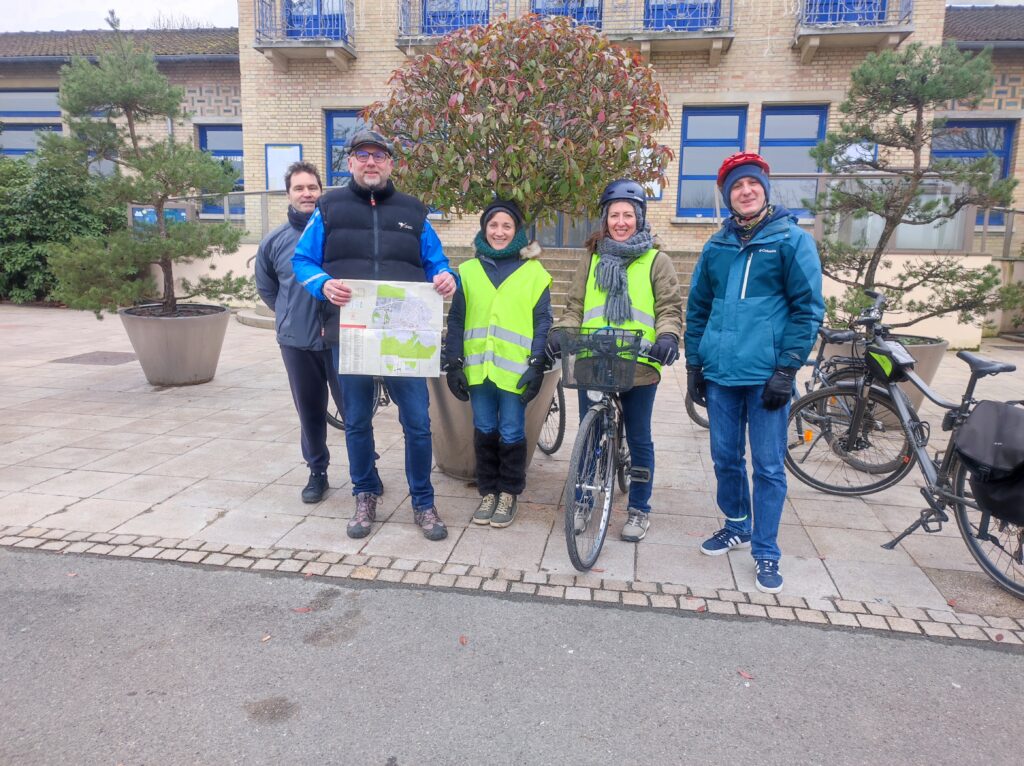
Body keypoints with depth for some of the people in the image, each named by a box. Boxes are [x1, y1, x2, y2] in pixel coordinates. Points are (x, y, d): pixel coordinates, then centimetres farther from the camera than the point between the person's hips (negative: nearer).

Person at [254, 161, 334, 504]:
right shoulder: (275, 240, 4)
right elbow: (265, 287, 18)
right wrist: (292, 316, 11)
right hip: (296, 341, 3)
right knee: (310, 410, 12)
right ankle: (317, 471, 27)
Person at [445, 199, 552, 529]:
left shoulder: (534, 272, 1)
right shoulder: (468, 270, 9)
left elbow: (542, 321, -1)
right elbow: (456, 320, 9)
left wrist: (537, 365, -8)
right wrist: (454, 364, 2)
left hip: (515, 369, -2)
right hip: (478, 367, 3)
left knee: (511, 433, 6)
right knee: (484, 431, 11)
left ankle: (509, 493, 21)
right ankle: (488, 492, 24)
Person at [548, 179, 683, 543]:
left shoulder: (656, 261, 6)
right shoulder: (592, 261, 15)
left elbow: (670, 307, 0)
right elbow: (574, 306, 11)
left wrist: (667, 336, -21)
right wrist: (559, 332, -9)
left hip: (639, 367, -2)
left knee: (639, 439, 8)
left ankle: (639, 509, 23)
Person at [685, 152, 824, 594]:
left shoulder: (793, 240, -1)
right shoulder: (716, 246, 11)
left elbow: (808, 309, -6)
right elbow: (697, 309, 15)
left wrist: (787, 369, -12)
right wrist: (693, 366, 11)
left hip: (767, 376, -4)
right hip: (720, 374, 4)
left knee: (768, 467, 3)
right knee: (725, 458, 14)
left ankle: (765, 552, 16)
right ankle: (737, 526, 35)